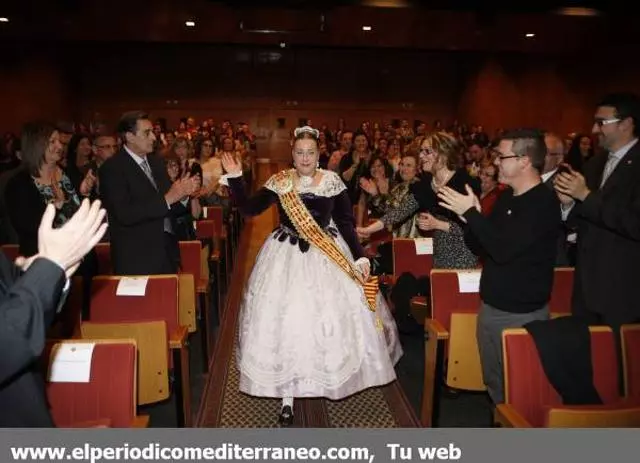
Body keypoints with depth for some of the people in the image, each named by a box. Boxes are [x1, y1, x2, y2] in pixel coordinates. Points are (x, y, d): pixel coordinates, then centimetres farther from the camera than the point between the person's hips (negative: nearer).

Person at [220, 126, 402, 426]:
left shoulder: (333, 181, -2)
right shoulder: (279, 182, -1)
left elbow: (346, 223, -2)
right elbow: (249, 209, -5)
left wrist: (360, 256, -10)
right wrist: (235, 178, -13)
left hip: (329, 256, 0)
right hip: (287, 256, 0)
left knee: (332, 316, 4)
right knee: (284, 319, -1)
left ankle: (329, 379, 32)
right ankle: (287, 393, 12)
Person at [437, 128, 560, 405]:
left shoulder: (544, 202, -18)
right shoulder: (506, 197, 8)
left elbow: (503, 249, -28)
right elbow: (483, 247, 12)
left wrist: (470, 213, -20)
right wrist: (470, 217, -6)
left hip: (521, 314, -8)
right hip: (491, 305, 8)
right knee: (494, 383, 21)